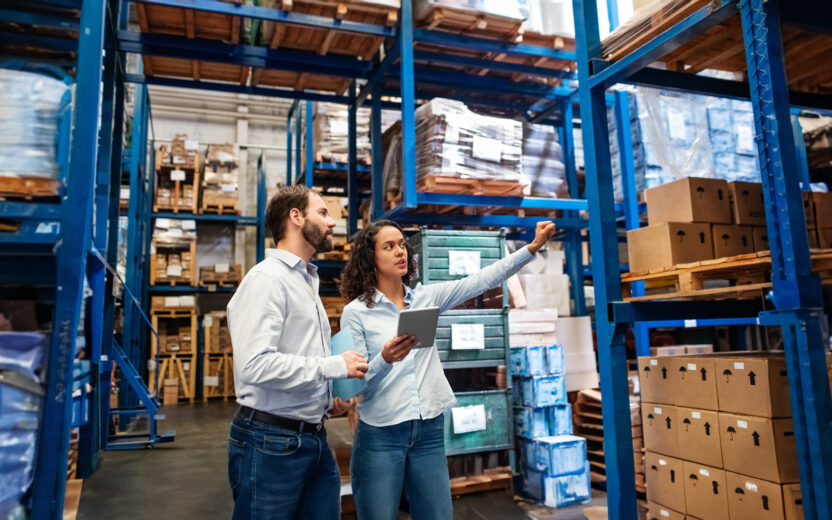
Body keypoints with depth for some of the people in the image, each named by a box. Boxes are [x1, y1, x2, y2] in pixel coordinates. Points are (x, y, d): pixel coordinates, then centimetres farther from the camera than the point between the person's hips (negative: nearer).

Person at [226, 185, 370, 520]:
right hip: (272, 442, -8)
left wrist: (328, 399, 7)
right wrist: (335, 366, -20)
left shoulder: (307, 280, 16)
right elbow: (255, 364, -27)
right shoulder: (268, 278, -15)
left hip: (314, 438, 8)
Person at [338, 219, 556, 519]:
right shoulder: (355, 312, -6)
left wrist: (532, 247, -8)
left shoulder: (426, 298, 5)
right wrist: (385, 359, -28)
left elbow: (481, 281, -1)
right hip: (380, 435, -3)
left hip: (430, 431, 4)